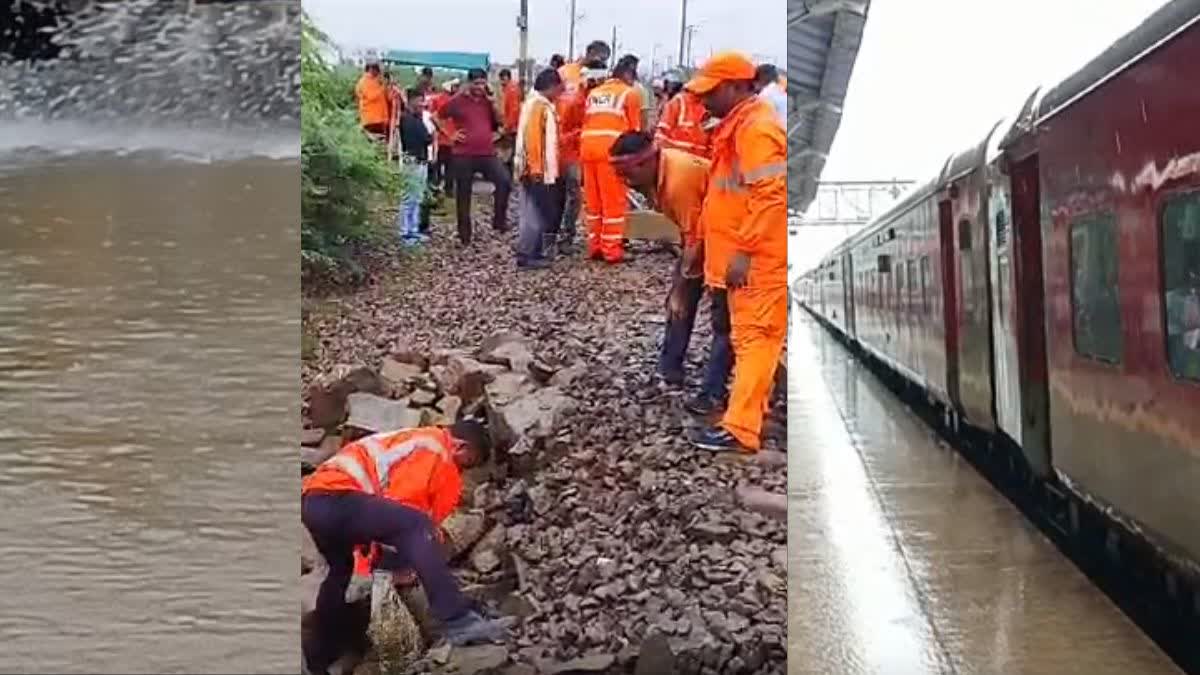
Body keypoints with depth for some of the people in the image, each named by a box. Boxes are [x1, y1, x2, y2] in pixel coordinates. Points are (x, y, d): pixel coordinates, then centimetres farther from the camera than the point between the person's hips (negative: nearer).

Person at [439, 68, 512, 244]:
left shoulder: (488, 101, 9)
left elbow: (500, 122, 5)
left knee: (505, 181, -20)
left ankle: (499, 219, -7)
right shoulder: (457, 101, -2)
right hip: (463, 155, -2)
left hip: (488, 154, 2)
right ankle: (464, 233, 16)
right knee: (463, 195, 5)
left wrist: (494, 102, -4)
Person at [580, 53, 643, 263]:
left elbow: (585, 123, 19)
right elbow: (634, 129, 7)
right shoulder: (630, 93, 7)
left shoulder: (594, 92, 23)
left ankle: (594, 246, 18)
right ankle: (612, 249, 2)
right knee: (614, 202, 1)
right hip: (612, 150, -5)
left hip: (588, 147, 6)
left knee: (593, 202, 13)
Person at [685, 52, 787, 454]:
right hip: (748, 256, 10)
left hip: (760, 259, -10)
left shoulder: (756, 128, -17)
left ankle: (740, 429, -7)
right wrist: (736, 249, 22)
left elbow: (771, 196, -24)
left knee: (754, 339, -8)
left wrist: (744, 250, -24)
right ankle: (751, 411, 26)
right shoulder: (739, 125, 16)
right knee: (752, 338, 16)